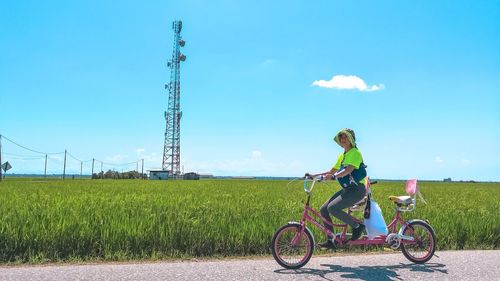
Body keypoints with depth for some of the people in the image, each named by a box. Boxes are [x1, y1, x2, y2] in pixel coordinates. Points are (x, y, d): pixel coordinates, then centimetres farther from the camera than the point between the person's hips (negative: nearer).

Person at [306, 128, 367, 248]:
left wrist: (334, 176, -40)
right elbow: (331, 172, 19)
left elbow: (349, 169, -25)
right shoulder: (342, 156, 17)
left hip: (357, 190, -8)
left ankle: (358, 226, -7)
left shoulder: (355, 153, -8)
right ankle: (330, 240, 6)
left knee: (332, 208, -25)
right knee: (323, 210, -2)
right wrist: (314, 175, 10)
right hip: (346, 189, 8)